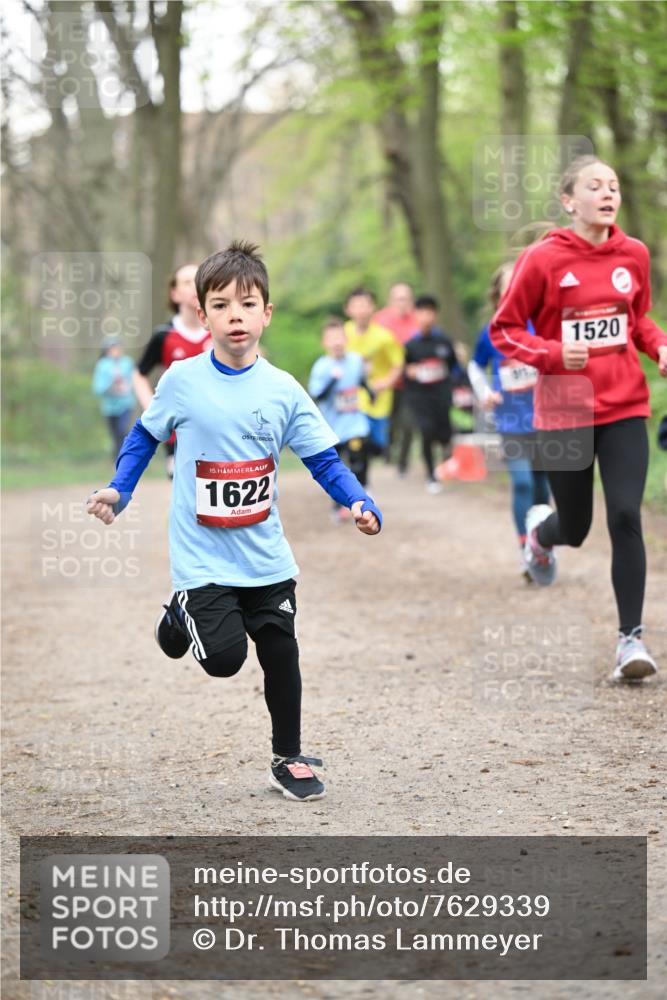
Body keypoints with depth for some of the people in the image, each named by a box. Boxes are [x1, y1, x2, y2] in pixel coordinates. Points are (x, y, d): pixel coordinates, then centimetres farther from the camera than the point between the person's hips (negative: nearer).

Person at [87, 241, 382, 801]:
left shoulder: (283, 391, -3)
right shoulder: (181, 381, -7)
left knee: (281, 655, 7)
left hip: (266, 558, 2)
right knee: (224, 657, -15)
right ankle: (183, 616, 19)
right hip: (203, 558, -2)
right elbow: (145, 437, 10)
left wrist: (360, 504, -17)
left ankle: (289, 759, 27)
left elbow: (324, 459, -1)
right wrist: (118, 491, -2)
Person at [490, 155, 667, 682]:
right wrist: (552, 355, -19)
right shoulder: (543, 259, -9)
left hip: (624, 407, 2)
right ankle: (541, 529, 48)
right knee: (575, 528, 9)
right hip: (565, 411, -2)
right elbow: (504, 329, -3)